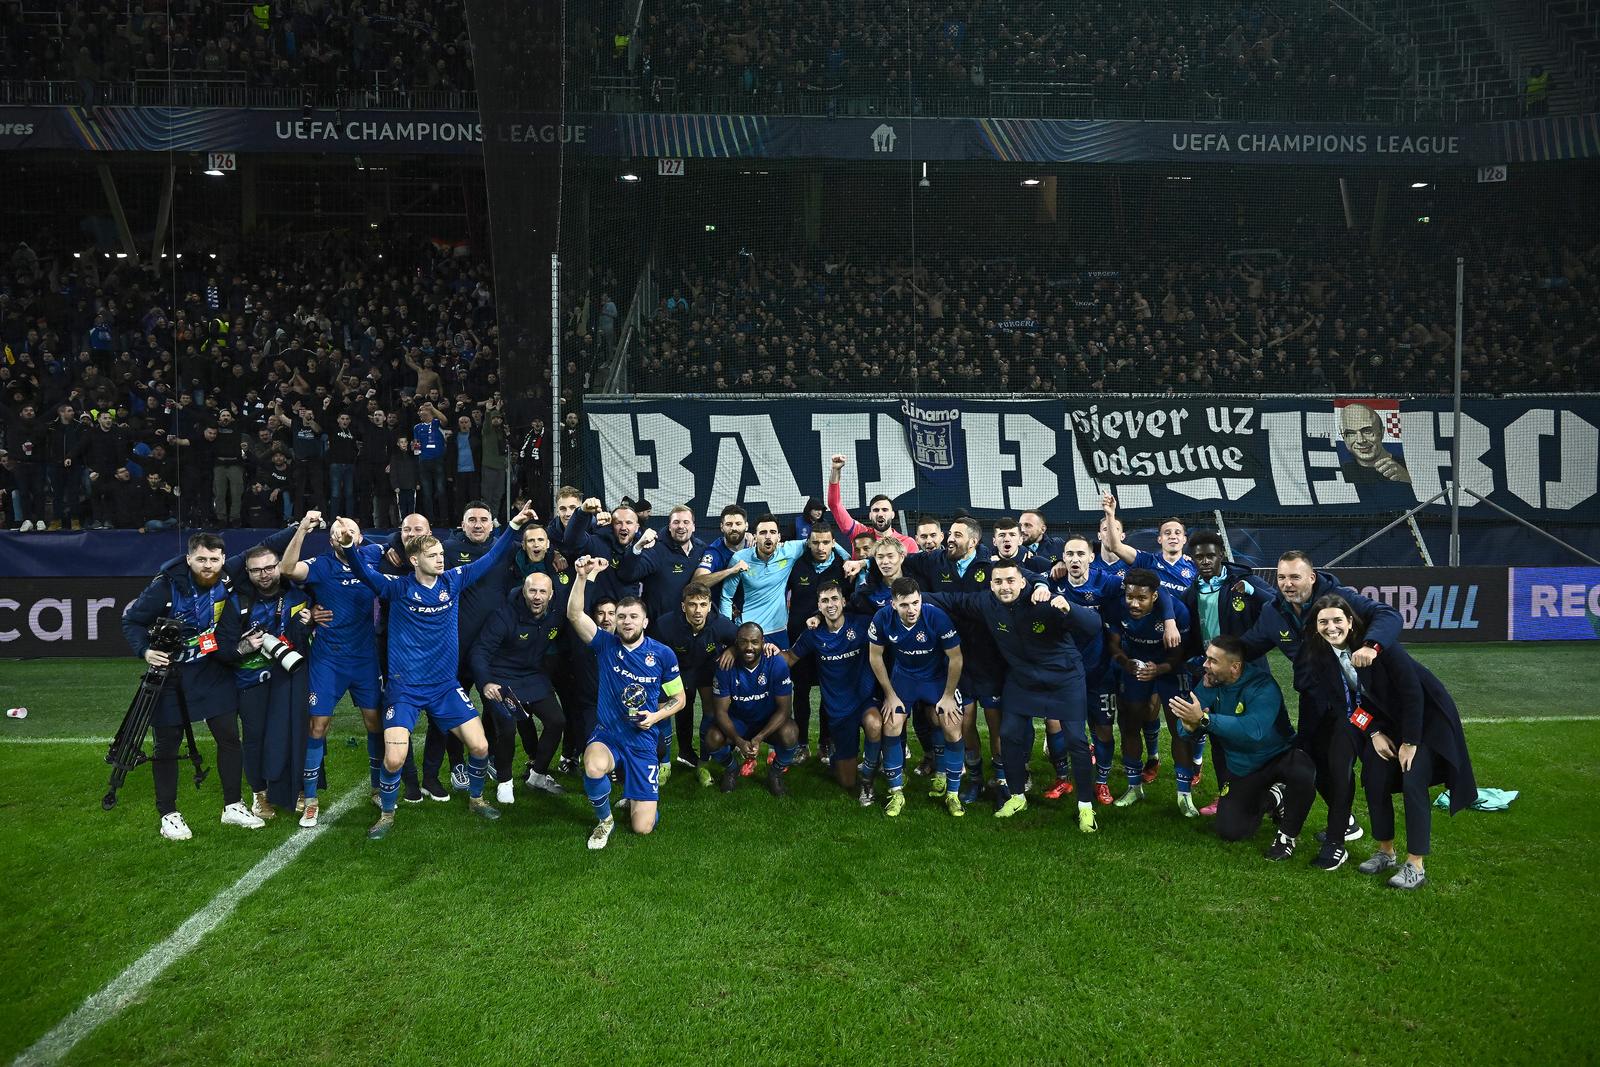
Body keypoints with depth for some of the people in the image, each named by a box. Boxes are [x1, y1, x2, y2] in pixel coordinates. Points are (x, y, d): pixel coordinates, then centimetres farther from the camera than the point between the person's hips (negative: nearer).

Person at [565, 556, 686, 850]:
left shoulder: (663, 654, -3)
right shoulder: (606, 644, -3)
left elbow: (678, 699, 8)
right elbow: (574, 614, -18)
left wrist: (656, 715, -11)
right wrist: (583, 576, -31)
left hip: (642, 741, 0)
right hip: (606, 735, 0)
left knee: (643, 828, -7)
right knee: (594, 769, -39)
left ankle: (633, 798, 33)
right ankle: (604, 820, -4)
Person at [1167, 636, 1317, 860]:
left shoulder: (1262, 686, -29)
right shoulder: (1210, 684, -12)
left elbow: (1253, 729, -46)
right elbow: (1185, 727, -16)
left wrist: (1203, 719, -53)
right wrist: (1190, 725, -41)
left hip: (1279, 757, -4)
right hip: (1242, 769, 5)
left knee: (1303, 773, -37)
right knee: (1229, 831, -4)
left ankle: (1288, 834, -9)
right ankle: (1272, 798, 25)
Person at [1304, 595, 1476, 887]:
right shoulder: (1322, 658, -11)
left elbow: (1412, 691, -24)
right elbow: (1350, 700, 2)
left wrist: (1410, 742, -20)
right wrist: (1374, 733, -8)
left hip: (1425, 715, -6)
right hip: (1387, 719, 6)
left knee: (1413, 783, -13)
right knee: (1374, 780, 1)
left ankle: (1416, 865, -4)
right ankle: (1385, 852, 19)